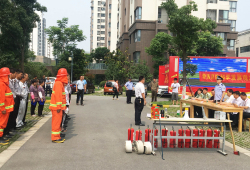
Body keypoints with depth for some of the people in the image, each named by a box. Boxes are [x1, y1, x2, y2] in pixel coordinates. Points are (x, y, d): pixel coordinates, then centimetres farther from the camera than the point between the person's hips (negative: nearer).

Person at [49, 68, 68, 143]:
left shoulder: (60, 83, 17)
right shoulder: (58, 84, -16)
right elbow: (58, 95, -22)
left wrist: (62, 106, 18)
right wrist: (59, 106, -23)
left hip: (59, 107, 10)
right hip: (57, 107, -10)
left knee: (58, 121, 15)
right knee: (56, 122, -6)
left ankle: (57, 137, 22)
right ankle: (55, 138, -2)